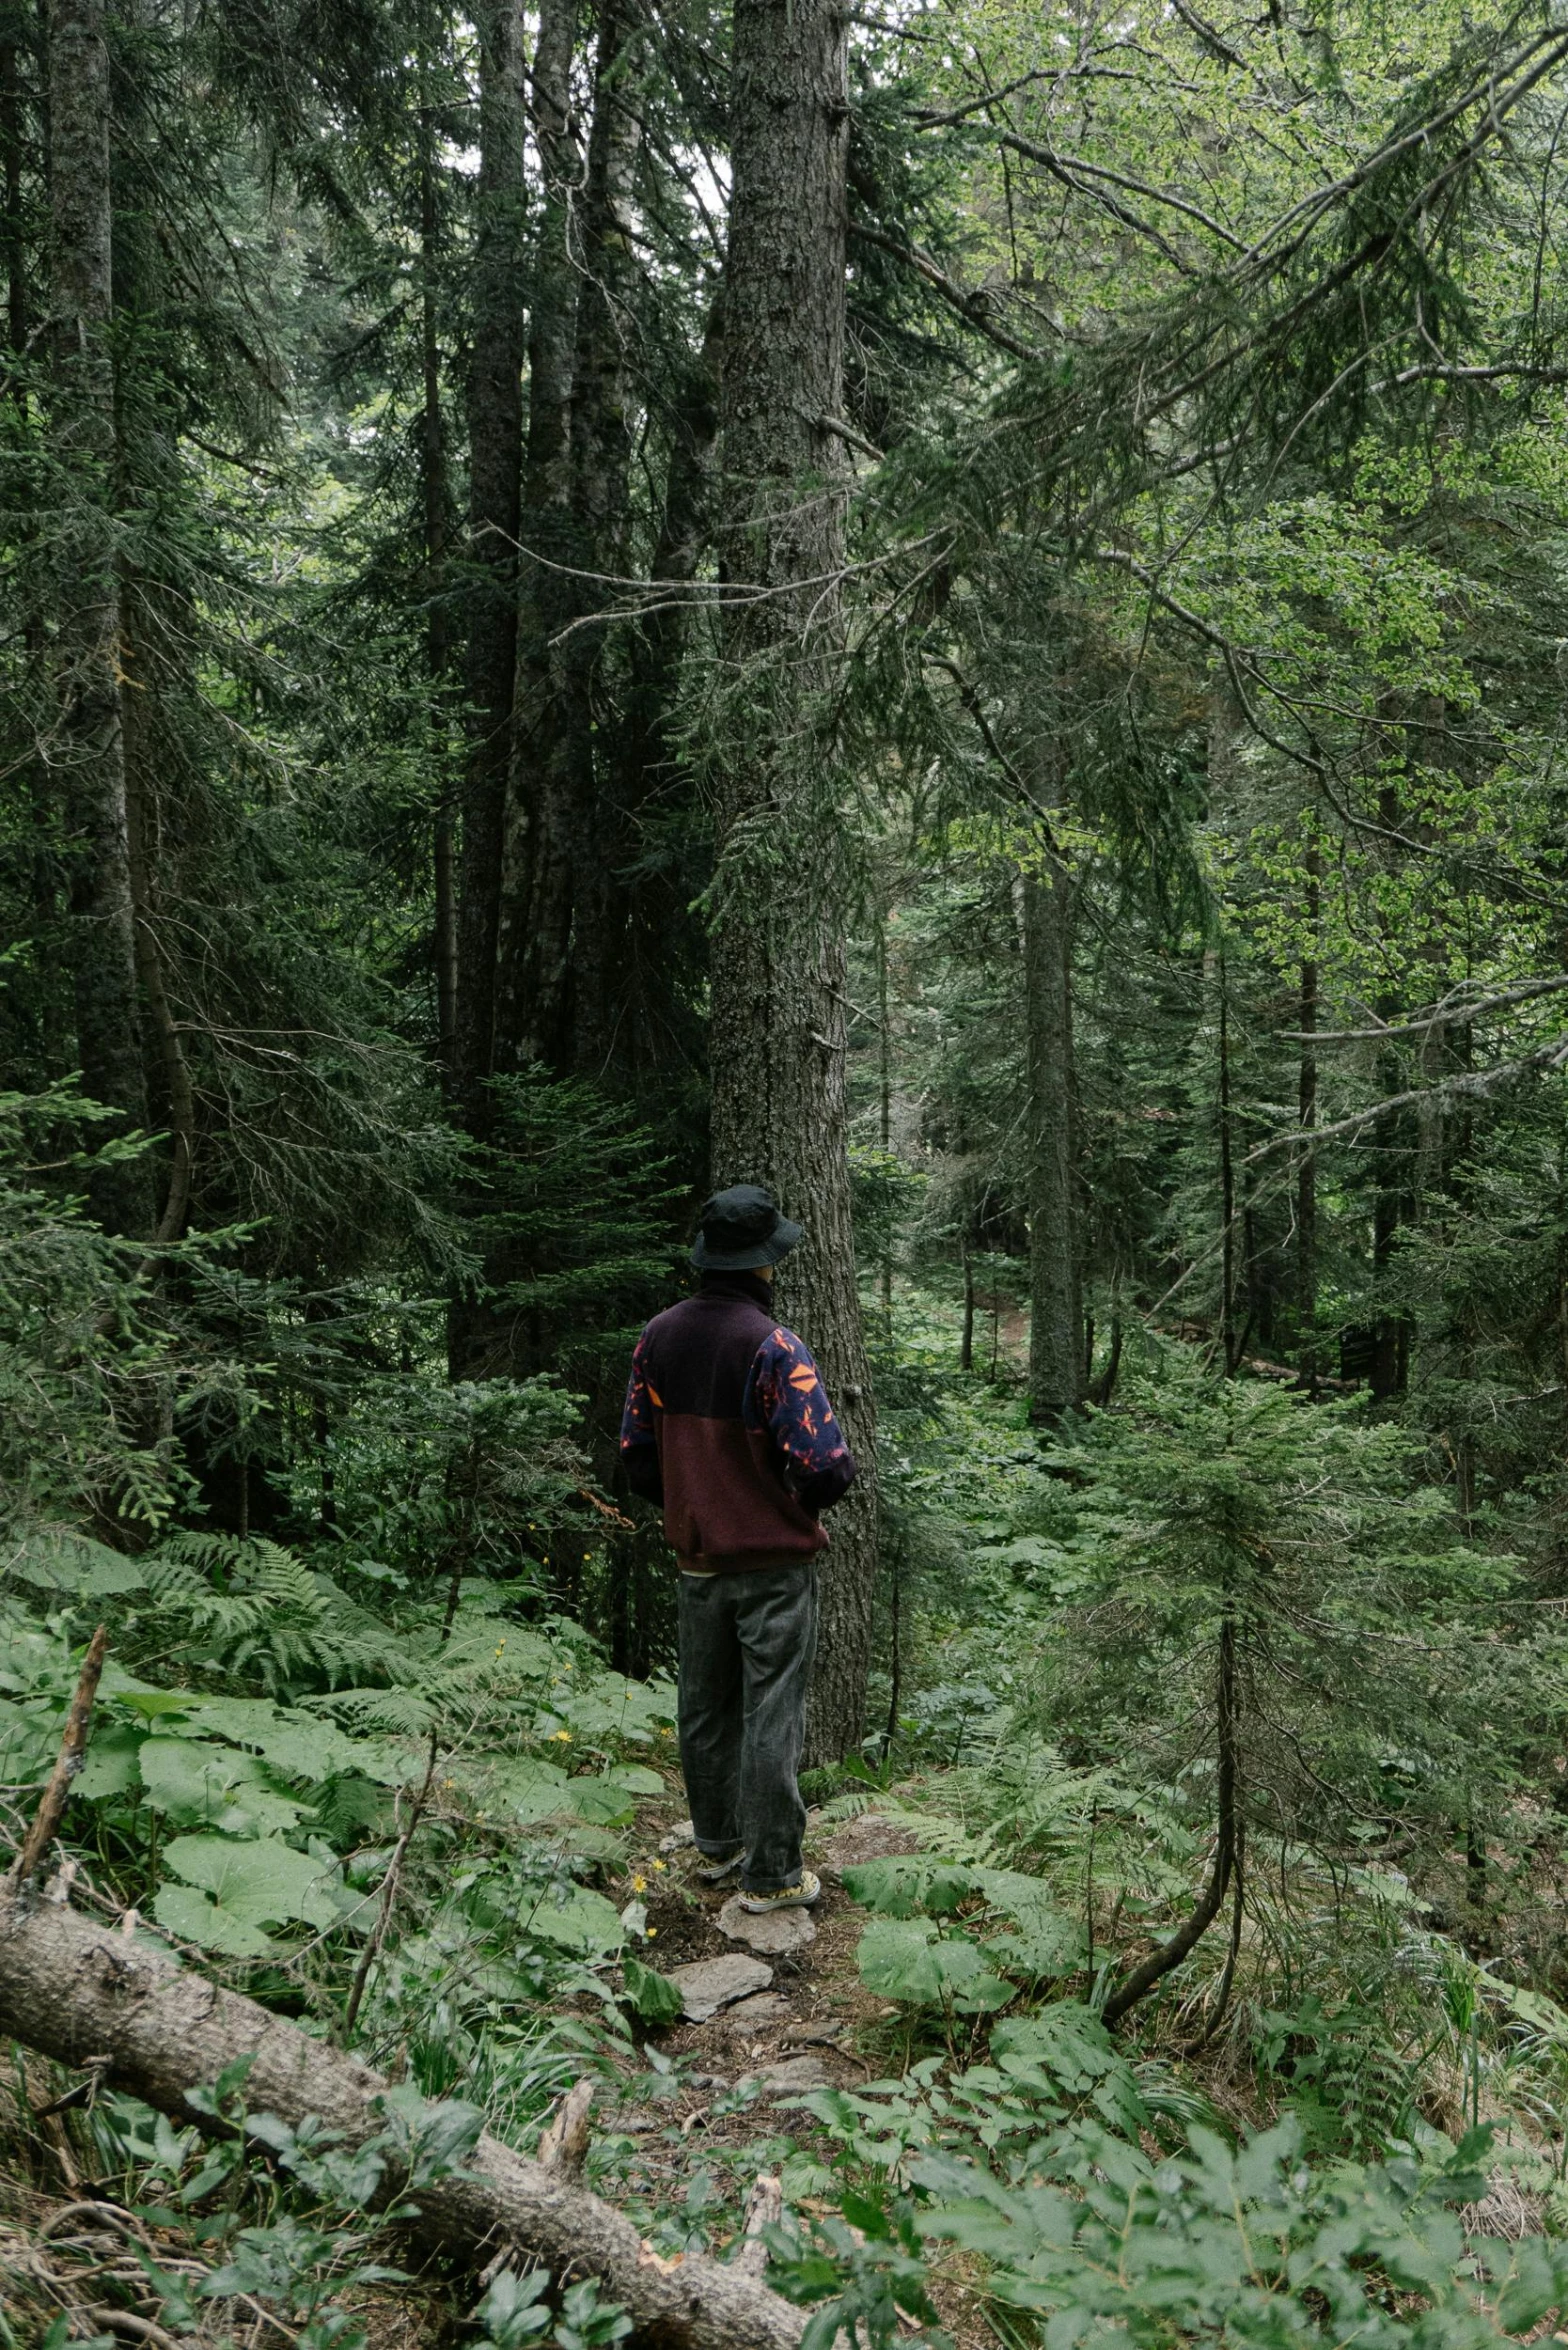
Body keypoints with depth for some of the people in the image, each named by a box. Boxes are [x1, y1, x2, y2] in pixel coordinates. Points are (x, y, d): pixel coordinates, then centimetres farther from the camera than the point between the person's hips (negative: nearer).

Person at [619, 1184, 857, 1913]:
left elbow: (637, 1456, 5)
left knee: (705, 1708, 19)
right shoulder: (773, 1348, -22)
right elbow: (824, 1467, -24)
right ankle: (770, 1875, 16)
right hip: (775, 1564, -6)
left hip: (696, 1559, 6)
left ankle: (716, 1845, 35)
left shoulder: (659, 1338, -2)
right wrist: (811, 1496, -1)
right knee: (771, 1718, 5)